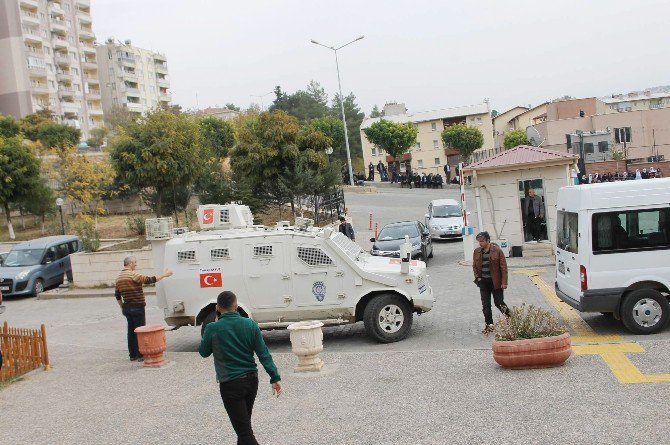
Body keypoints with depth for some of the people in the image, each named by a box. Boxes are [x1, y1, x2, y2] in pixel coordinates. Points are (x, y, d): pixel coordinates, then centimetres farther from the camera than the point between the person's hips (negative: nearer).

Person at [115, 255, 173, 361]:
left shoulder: (119, 277, 11)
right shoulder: (133, 275, -15)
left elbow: (117, 295, 17)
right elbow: (149, 280, -20)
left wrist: (122, 307, 25)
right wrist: (164, 275, -13)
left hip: (127, 308, 8)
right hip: (137, 308, -8)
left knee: (131, 331, 12)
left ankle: (132, 355, 15)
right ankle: (140, 355, 0)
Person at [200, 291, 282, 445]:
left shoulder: (212, 328, -11)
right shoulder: (250, 324, -3)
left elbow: (204, 352, 5)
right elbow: (263, 353, -4)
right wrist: (275, 377, -1)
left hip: (230, 384, -4)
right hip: (252, 380, 5)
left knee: (244, 431, -4)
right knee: (244, 422, 25)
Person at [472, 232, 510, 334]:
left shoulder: (497, 251, -10)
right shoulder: (476, 252, 3)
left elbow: (503, 267, -10)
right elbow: (474, 266, 14)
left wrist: (504, 282, -14)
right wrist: (477, 278, 1)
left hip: (496, 282, -4)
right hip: (483, 282, 4)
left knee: (499, 303, 3)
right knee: (485, 305, 4)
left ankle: (510, 317, 29)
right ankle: (489, 325, 13)